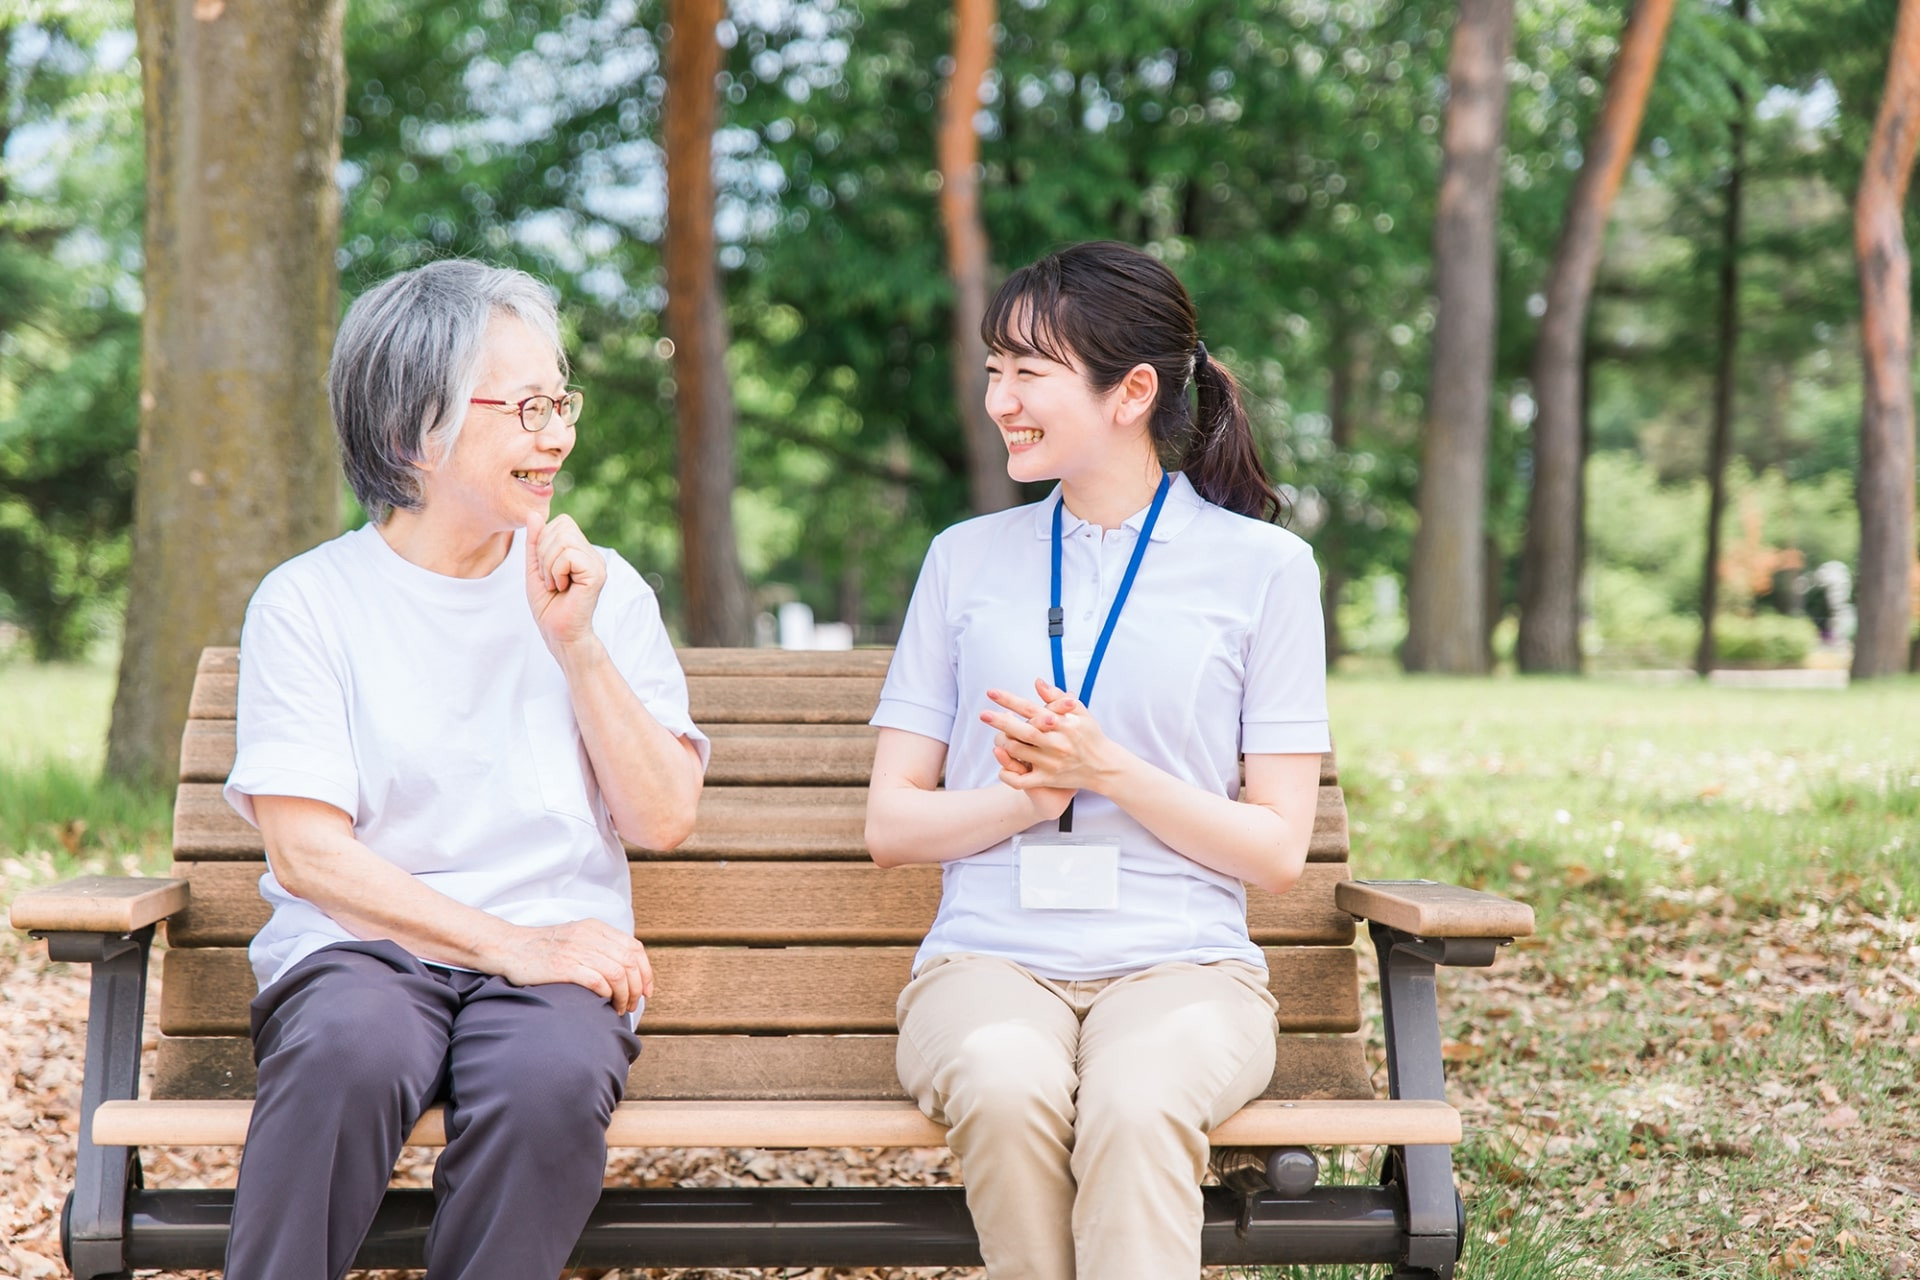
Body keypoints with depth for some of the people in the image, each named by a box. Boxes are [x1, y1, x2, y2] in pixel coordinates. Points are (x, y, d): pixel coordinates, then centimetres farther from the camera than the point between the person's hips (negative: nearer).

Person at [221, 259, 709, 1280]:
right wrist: (504, 943, -15)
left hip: (550, 950, 2)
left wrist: (577, 644, -6)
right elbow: (307, 851, -5)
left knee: (548, 1079, -33)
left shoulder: (604, 590, 12)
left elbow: (663, 820, 5)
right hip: (360, 945, -1)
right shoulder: (308, 601, 4)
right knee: (353, 1050, -36)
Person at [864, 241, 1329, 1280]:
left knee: (1136, 1105, -36)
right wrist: (1025, 799, -9)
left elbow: (1277, 851, 3)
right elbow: (890, 823, 12)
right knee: (1005, 1092, -34)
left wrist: (1109, 771, -12)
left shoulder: (1262, 566, 6)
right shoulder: (967, 558, 14)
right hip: (990, 958, 2)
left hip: (1181, 962, -1)